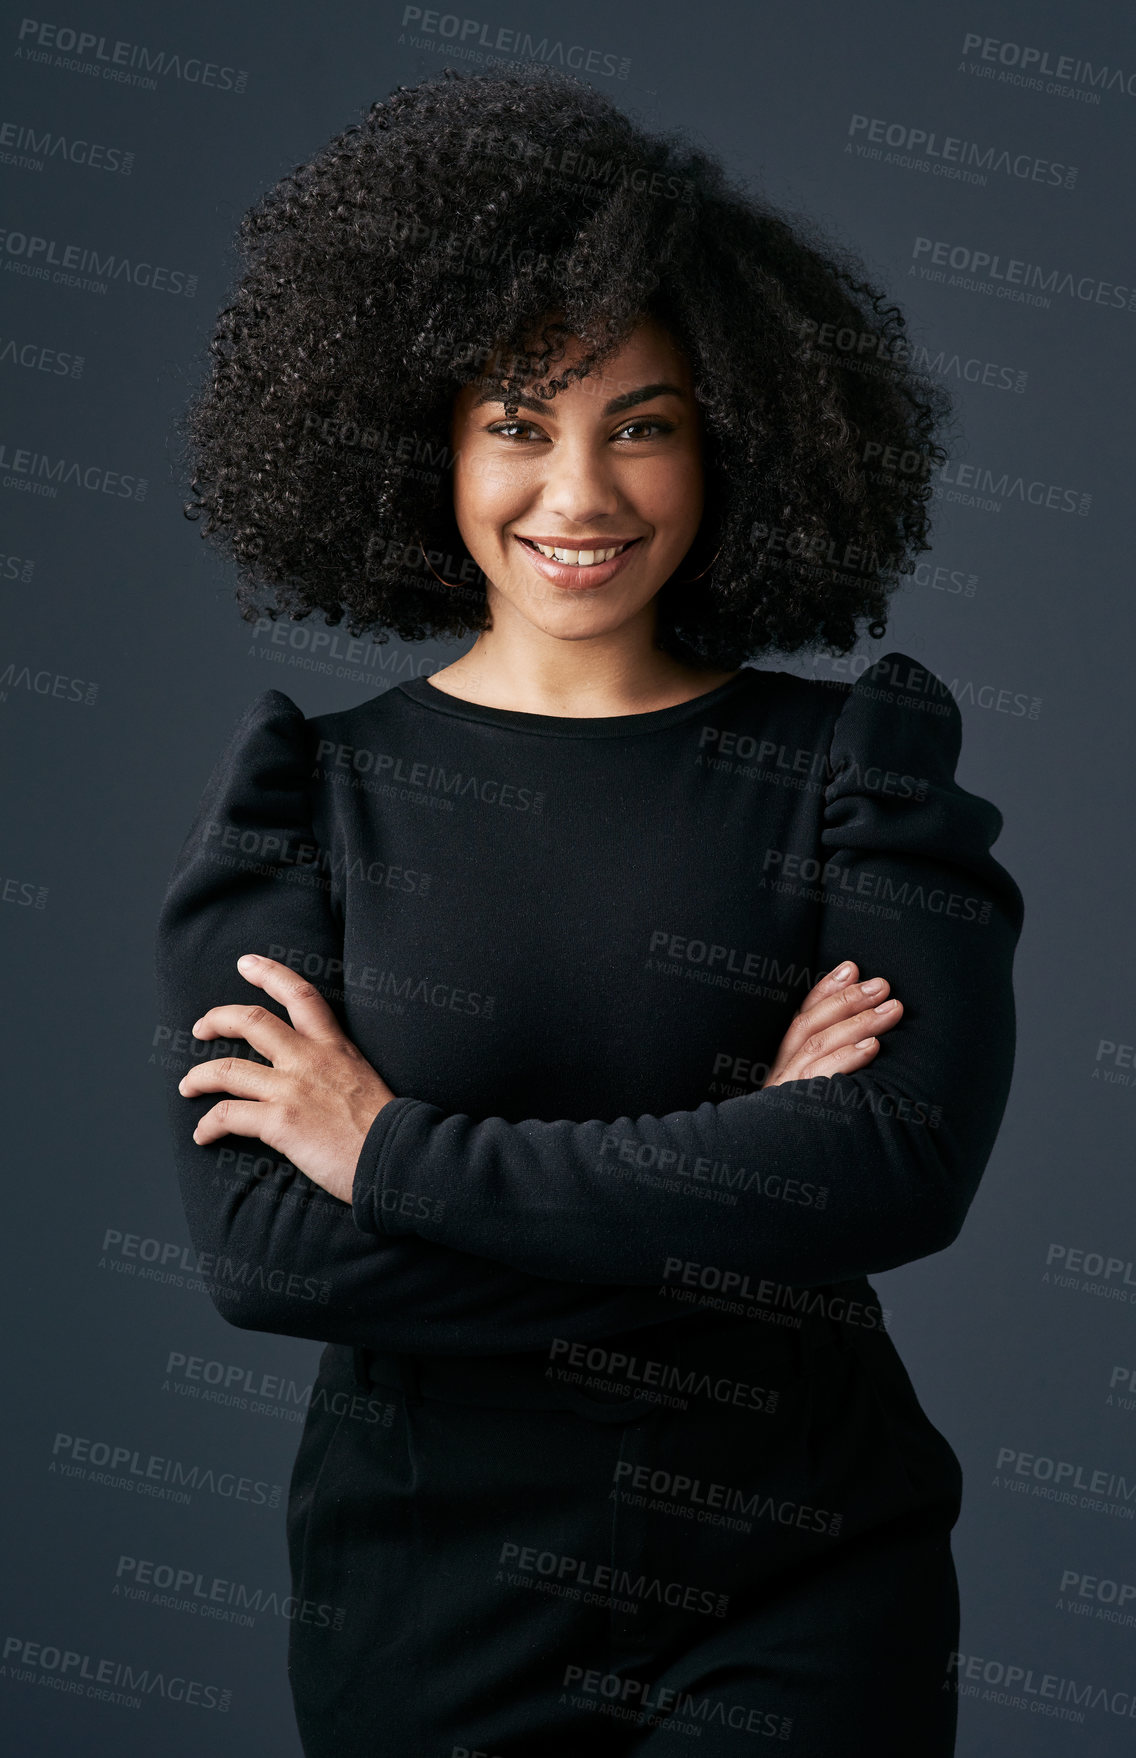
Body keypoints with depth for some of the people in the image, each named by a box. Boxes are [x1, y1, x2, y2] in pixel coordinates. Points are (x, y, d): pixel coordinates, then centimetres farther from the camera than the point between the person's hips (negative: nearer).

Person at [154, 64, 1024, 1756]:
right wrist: (737, 1189, -20)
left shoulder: (853, 772, -4)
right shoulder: (307, 796, -4)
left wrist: (398, 1153, -18)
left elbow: (912, 1164, -20)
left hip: (800, 1605, 0)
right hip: (431, 1604, 1)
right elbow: (259, 1247, -15)